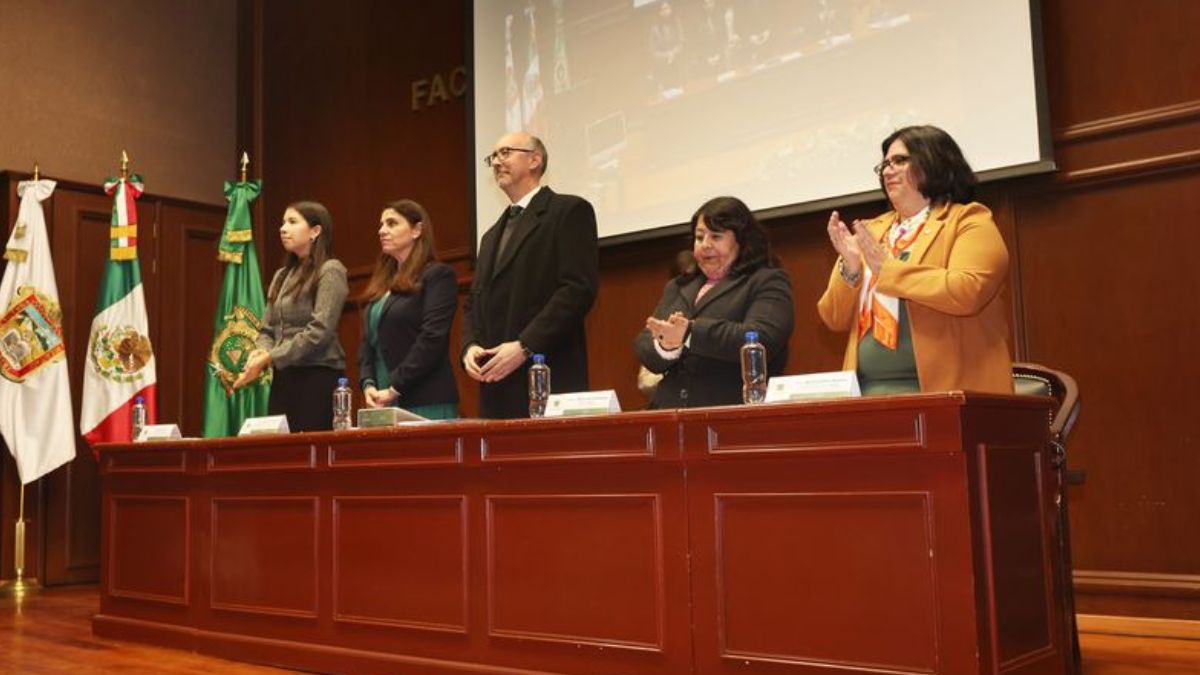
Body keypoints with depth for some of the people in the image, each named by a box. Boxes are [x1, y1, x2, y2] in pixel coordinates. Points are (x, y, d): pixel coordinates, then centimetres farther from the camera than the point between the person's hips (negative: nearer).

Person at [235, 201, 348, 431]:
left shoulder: (330, 271, -4)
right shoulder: (282, 275, 18)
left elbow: (320, 330, -14)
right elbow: (267, 330, 16)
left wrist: (270, 357, -14)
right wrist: (260, 351, -6)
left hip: (317, 376, -6)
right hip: (283, 377, 7)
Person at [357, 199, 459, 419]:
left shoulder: (438, 275, -2)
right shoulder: (380, 285, 19)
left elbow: (432, 337, -13)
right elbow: (367, 342, 16)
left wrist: (394, 389, -15)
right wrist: (368, 384, -2)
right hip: (382, 404, 6)